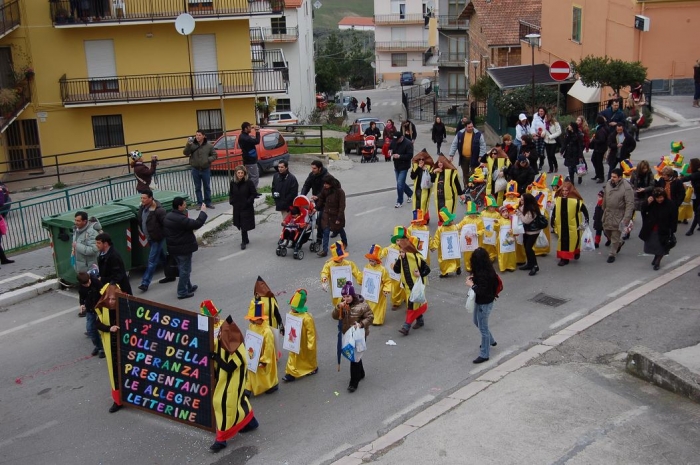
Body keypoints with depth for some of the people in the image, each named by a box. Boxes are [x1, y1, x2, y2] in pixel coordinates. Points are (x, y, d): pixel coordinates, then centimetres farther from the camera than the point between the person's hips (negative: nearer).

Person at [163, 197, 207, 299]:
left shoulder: (168, 216, 4)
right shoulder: (181, 219, -27)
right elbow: (197, 224, -28)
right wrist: (203, 212, -17)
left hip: (173, 247, 9)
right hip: (184, 248, -9)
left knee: (182, 268, 22)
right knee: (185, 270, 2)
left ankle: (188, 287, 37)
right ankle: (182, 292, 6)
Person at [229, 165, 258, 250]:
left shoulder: (249, 182, -12)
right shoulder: (233, 183, 0)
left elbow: (254, 194, -8)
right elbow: (231, 193, 15)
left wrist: (248, 202, -16)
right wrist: (231, 201, 1)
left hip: (246, 208, -5)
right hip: (237, 207, 5)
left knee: (244, 225, -5)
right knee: (240, 225, 13)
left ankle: (244, 242, 5)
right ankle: (245, 240, 29)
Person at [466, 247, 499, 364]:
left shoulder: (483, 274, -31)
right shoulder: (485, 269, -2)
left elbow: (482, 291, -32)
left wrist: (471, 285, -20)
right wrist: (473, 278, -4)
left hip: (484, 304, -10)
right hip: (480, 302, 10)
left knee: (483, 328, 5)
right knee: (477, 322, 28)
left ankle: (484, 355, 19)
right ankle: (491, 341, 47)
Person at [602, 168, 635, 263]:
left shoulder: (626, 188, -22)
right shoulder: (608, 183, -2)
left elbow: (630, 204, -21)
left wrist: (626, 219, -25)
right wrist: (604, 209, 20)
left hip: (618, 216, -6)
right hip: (607, 213, 6)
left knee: (615, 236, 3)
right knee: (606, 231, 19)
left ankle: (612, 254, 19)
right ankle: (619, 243, 45)